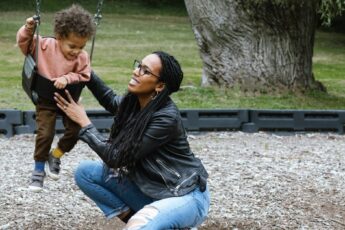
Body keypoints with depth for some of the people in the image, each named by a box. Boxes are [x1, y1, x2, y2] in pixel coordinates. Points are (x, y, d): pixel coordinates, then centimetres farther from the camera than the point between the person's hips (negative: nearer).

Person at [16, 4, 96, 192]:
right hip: (46, 100, -2)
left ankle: (55, 156, 25)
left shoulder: (82, 57, -13)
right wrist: (28, 30, -29)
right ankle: (38, 169, 8)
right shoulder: (44, 46, -17)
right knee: (45, 134, -11)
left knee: (75, 131, -3)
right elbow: (24, 43, -10)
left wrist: (67, 78, -25)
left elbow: (83, 76, -8)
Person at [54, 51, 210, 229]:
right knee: (85, 172, -2)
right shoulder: (133, 102, -4)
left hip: (186, 196, -8)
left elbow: (116, 158, -24)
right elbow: (111, 102, 23)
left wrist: (84, 123, -15)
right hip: (150, 191, 8)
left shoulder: (166, 118, -27)